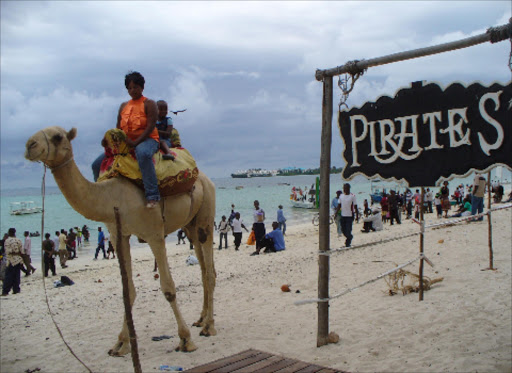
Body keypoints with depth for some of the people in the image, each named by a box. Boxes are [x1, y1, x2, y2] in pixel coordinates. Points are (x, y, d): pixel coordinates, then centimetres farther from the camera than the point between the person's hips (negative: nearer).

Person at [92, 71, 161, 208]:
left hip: (146, 140, -7)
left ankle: (152, 196, -47)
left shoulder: (149, 104, -1)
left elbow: (151, 126, -13)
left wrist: (135, 142, -23)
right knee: (97, 164, 1)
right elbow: (118, 128, 17)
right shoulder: (124, 106, 18)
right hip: (125, 143, 8)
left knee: (142, 153, -45)